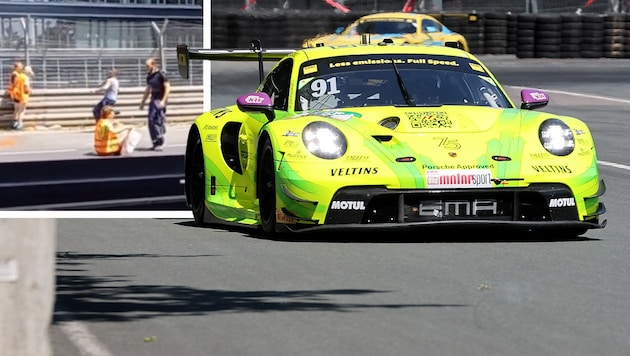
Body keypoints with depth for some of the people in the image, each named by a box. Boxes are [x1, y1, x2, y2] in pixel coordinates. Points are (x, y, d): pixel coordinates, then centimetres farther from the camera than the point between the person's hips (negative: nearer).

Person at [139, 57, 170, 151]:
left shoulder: (161, 74, -10)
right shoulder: (149, 76, 12)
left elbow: (167, 88, -12)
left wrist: (163, 101, -20)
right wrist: (142, 102, 23)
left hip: (160, 100, -8)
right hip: (153, 100, 8)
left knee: (158, 122, -11)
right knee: (151, 121, 5)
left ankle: (160, 143, -7)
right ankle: (155, 143, 11)